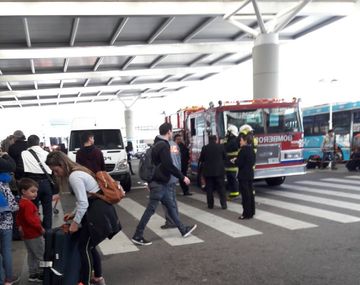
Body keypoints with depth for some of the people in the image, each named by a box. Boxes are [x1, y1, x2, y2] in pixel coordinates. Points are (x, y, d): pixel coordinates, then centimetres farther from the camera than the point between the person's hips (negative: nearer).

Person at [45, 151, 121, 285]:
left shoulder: (74, 177, -18)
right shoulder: (77, 172, 14)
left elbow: (83, 203, -19)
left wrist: (76, 222, -10)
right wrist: (73, 213, 15)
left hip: (98, 213, -10)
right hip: (99, 210, 10)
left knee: (84, 248, -1)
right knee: (90, 246, 18)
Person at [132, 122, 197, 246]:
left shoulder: (157, 144, 14)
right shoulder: (164, 145, -17)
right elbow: (169, 165, -22)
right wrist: (182, 177, -13)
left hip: (160, 182, 10)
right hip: (159, 183, -10)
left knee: (171, 206, 16)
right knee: (150, 209, -5)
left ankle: (183, 229, 26)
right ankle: (137, 236, 1)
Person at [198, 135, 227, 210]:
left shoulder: (204, 148, -6)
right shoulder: (221, 147, -5)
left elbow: (201, 159, 2)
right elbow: (225, 157, 5)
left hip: (208, 171, 0)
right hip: (219, 170, 0)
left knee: (209, 189, 8)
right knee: (221, 188, 7)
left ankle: (210, 204, 10)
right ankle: (223, 204, 6)